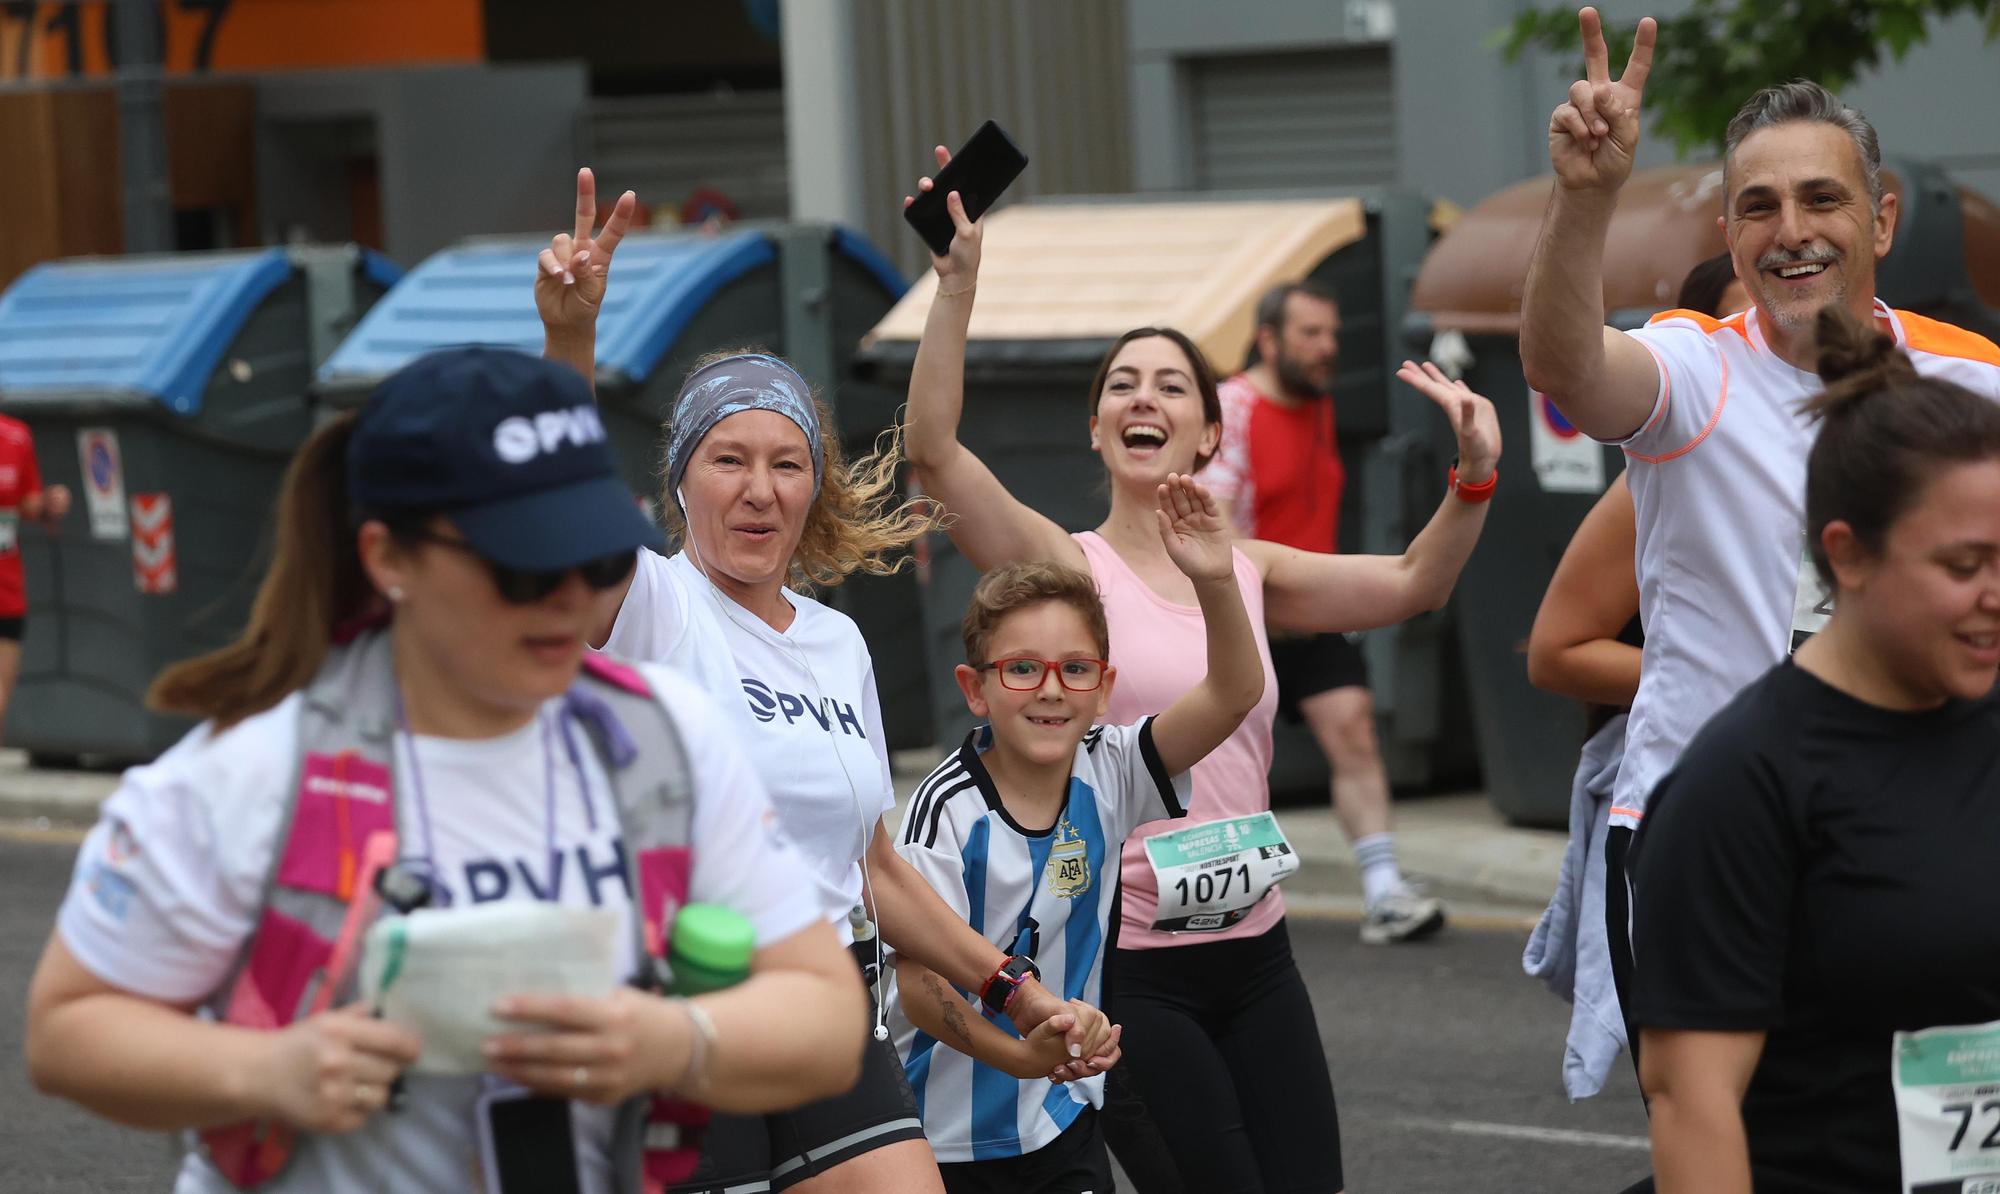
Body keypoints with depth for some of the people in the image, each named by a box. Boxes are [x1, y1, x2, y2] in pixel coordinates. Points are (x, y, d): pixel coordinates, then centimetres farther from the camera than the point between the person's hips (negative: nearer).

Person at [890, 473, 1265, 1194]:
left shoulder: (1105, 775, -4)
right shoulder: (950, 808, -18)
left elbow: (1234, 693, -13)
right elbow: (919, 980, -22)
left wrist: (1215, 582, -29)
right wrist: (1015, 1053, -39)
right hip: (950, 1135, -4)